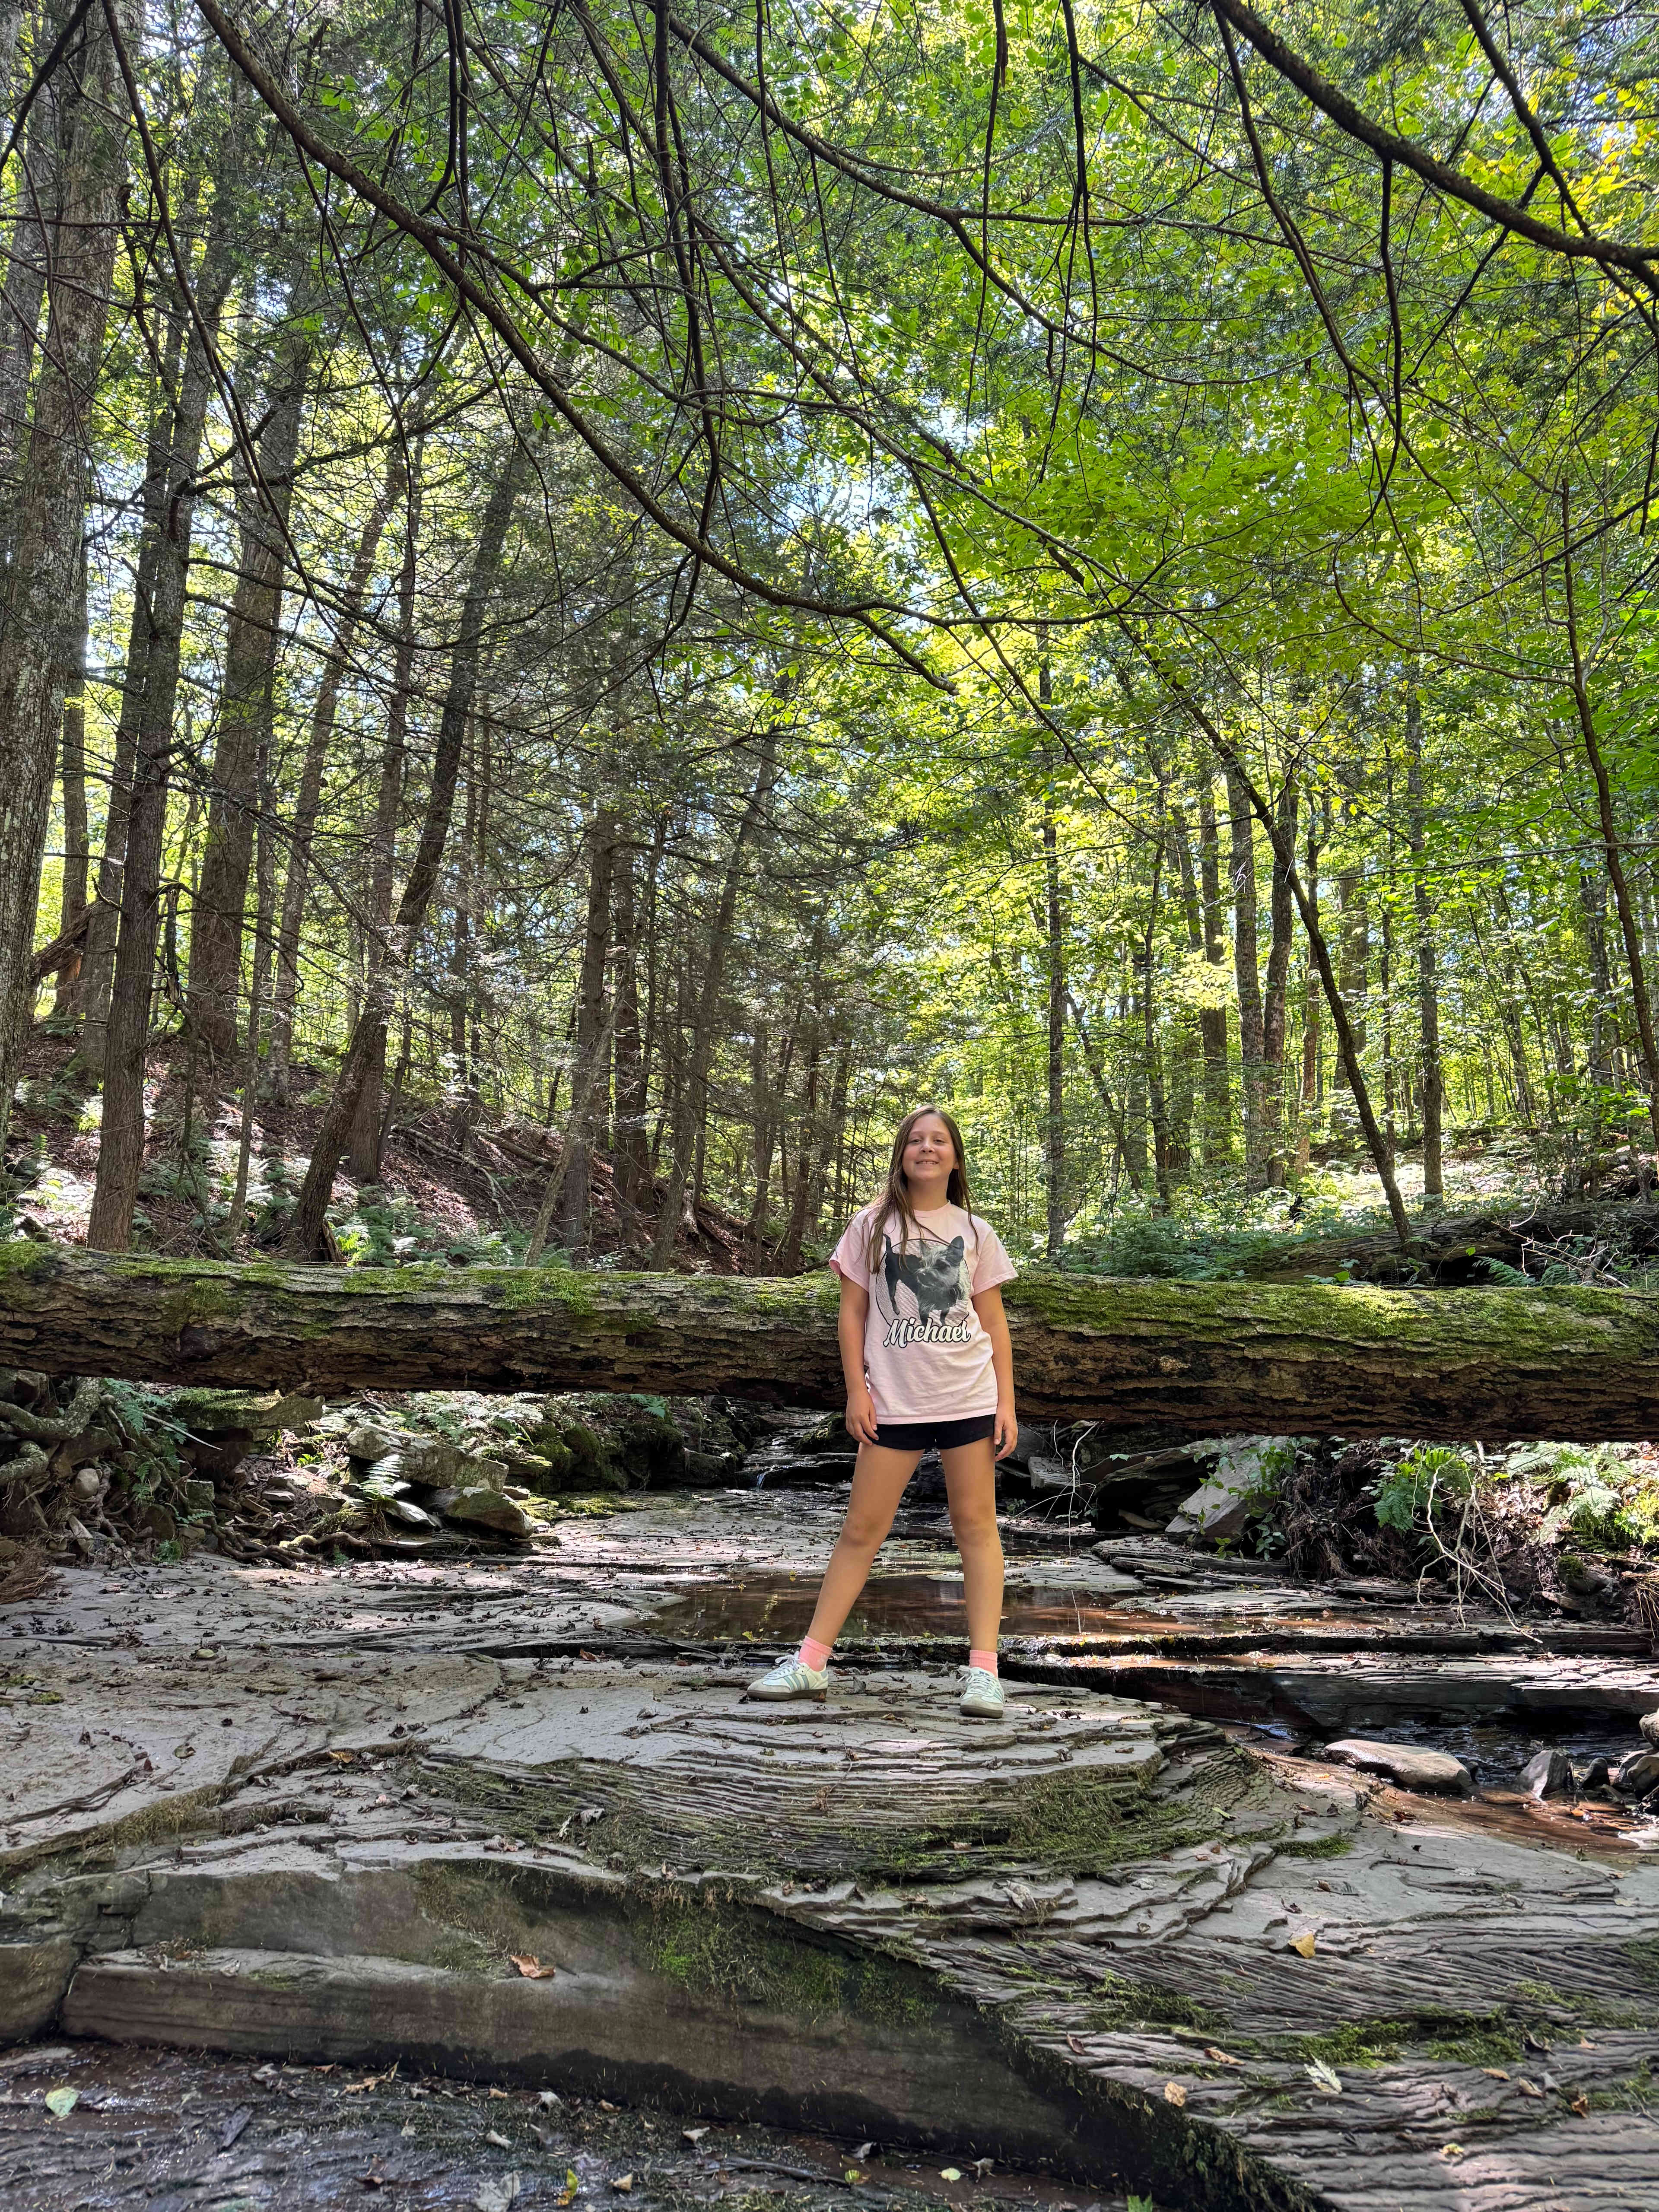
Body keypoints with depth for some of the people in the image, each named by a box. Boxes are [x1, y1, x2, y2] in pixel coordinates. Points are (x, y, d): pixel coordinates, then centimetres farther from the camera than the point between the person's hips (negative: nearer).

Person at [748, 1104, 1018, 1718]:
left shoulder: (974, 1232, 7)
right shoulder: (873, 1225, 5)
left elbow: (994, 1322, 8)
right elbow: (852, 1312, 5)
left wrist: (1006, 1402, 1)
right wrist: (856, 1391, -3)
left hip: (970, 1398, 1)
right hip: (894, 1402, 0)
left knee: (976, 1526, 2)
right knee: (861, 1529, 3)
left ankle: (983, 1670, 6)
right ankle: (811, 1662, 10)